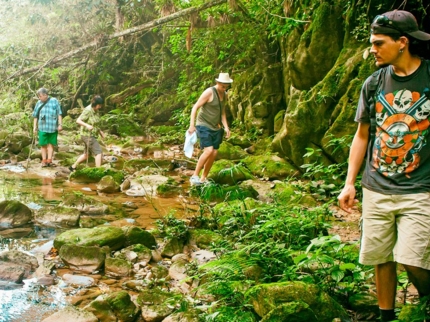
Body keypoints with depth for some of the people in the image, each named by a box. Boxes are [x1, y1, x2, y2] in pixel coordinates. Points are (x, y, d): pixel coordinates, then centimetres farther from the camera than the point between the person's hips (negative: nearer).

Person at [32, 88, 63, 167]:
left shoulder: (54, 101, 1)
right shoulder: (39, 103, 7)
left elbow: (59, 114, 1)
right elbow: (35, 116, 11)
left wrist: (60, 124, -4)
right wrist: (35, 127, 8)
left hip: (53, 127, -1)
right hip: (42, 128, 1)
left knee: (51, 144, 4)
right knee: (43, 144, 2)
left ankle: (49, 160, 8)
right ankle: (44, 161, 8)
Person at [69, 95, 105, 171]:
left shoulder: (95, 111, 7)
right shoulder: (88, 110, -19)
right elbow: (78, 120, -24)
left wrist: (100, 131, 13)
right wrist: (87, 125, -38)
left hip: (92, 135, 9)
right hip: (87, 135, -9)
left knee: (87, 154, 19)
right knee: (99, 152, -14)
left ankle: (73, 167, 33)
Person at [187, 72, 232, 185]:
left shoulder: (224, 95, 8)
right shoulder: (209, 92, -15)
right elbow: (195, 107, -14)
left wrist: (226, 127, 5)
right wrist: (192, 125, -21)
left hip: (216, 128, 7)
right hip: (204, 126, -7)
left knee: (214, 153, 2)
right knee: (209, 150, -20)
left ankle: (203, 178, 14)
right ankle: (195, 176, -10)